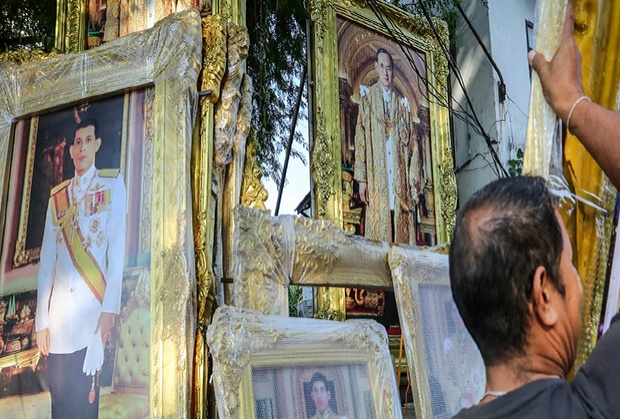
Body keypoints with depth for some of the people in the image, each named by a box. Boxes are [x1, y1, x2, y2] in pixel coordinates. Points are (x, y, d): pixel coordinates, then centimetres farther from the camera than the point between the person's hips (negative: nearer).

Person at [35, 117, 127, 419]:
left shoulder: (112, 184, 4)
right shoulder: (57, 196, 15)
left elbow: (117, 247, -5)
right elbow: (47, 258, 11)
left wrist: (109, 308, -14)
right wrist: (41, 319, 4)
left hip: (92, 309, -4)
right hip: (58, 314, 4)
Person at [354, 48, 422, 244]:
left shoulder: (402, 104, 14)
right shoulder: (367, 98, 7)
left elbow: (412, 143, 11)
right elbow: (360, 139, 0)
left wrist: (414, 180, 1)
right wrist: (361, 178, -8)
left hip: (401, 180, 2)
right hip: (376, 181, -2)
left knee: (403, 233, 1)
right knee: (378, 235, -4)